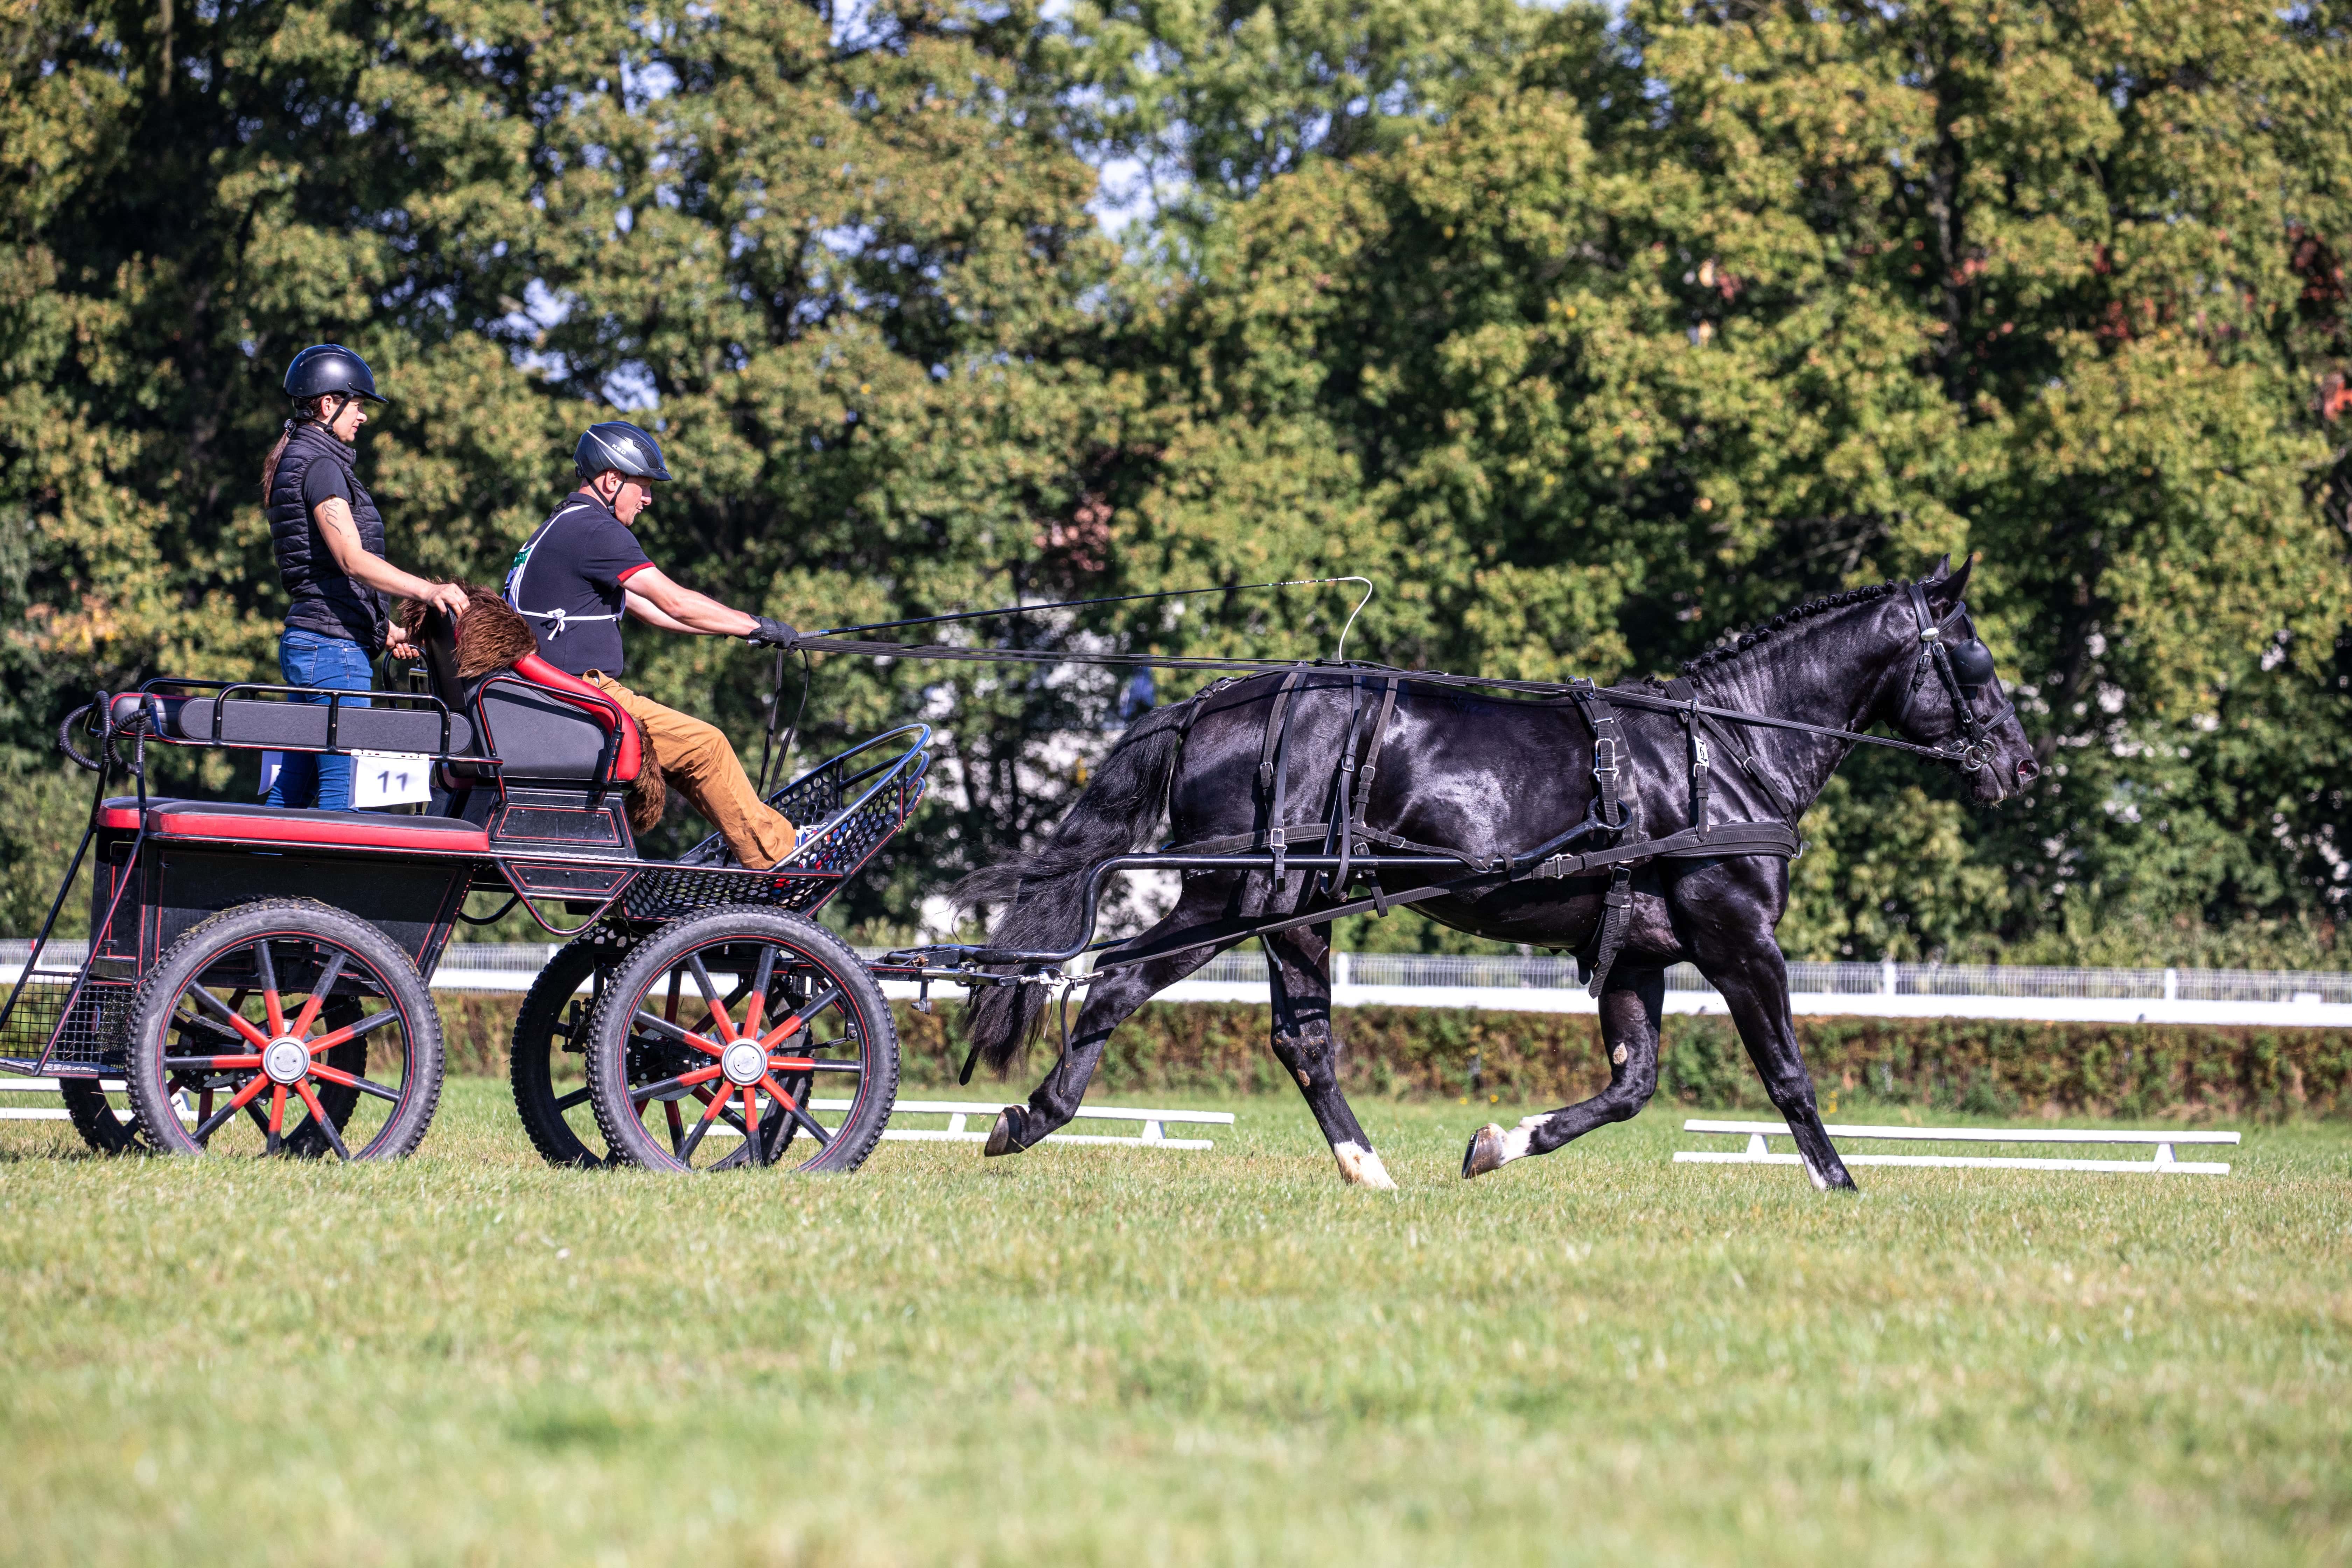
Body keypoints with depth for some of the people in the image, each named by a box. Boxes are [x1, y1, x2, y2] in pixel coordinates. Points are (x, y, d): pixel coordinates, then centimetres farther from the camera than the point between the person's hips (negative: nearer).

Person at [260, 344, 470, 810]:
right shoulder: (320, 465, -11)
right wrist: (428, 590, -32)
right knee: (344, 785, -11)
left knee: (292, 789, 10)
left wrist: (384, 628, 27)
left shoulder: (294, 462, 20)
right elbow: (353, 560, -22)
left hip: (304, 643, 10)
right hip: (335, 648, -10)